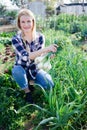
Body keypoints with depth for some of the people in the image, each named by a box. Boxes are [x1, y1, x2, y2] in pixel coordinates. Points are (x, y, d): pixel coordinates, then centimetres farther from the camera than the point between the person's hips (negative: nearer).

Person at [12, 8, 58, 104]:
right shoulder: (16, 39, -20)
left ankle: (32, 82, 11)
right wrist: (46, 49, -44)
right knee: (17, 71, -37)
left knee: (49, 85, -22)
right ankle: (27, 91, -7)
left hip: (35, 69, 2)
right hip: (22, 70, -1)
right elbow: (26, 56, -35)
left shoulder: (40, 37, -11)